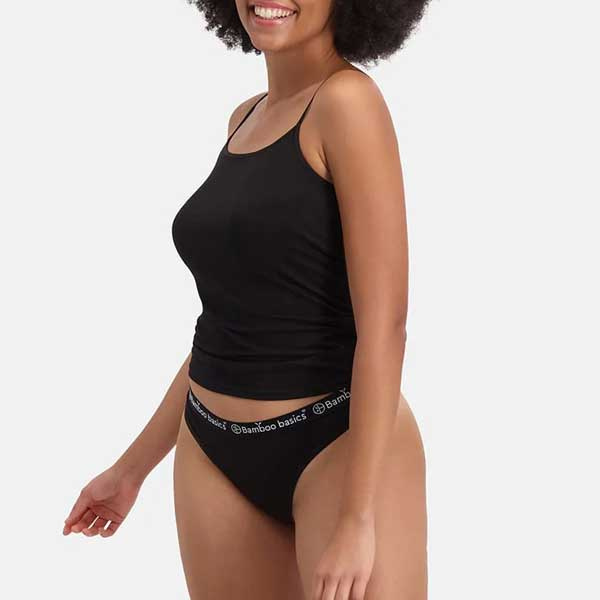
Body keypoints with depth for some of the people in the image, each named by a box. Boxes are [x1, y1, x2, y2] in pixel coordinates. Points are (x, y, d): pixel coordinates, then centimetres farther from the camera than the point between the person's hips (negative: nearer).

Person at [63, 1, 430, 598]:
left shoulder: (348, 100, -12)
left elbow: (384, 324, -17)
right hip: (214, 457, 7)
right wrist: (133, 466, 20)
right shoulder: (247, 119, 10)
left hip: (341, 446, -7)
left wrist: (357, 516, -21)